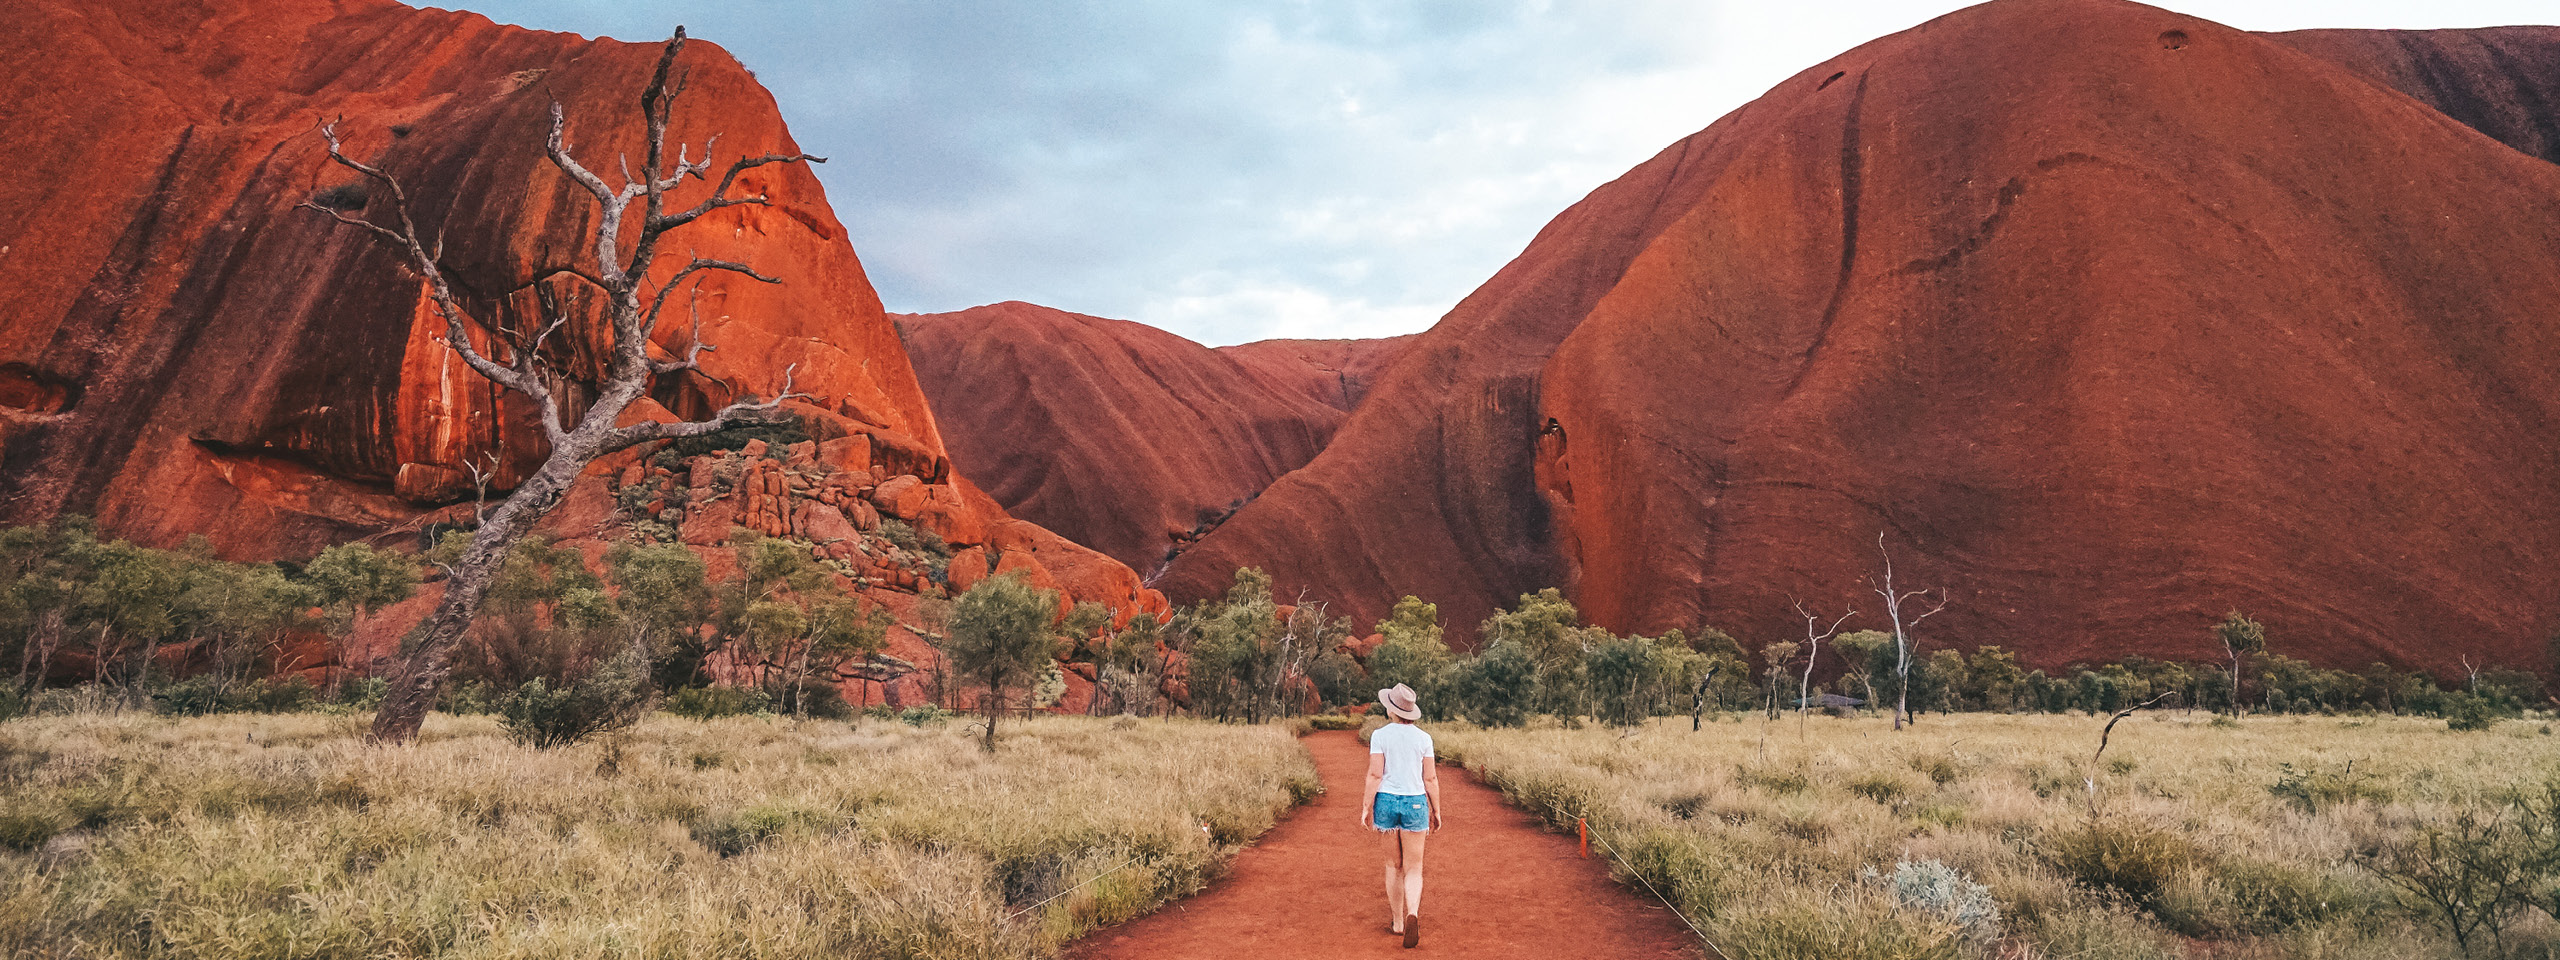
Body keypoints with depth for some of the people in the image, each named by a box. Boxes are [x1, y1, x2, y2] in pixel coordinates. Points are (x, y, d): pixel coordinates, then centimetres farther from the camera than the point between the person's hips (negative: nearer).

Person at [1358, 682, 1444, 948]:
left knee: (1393, 864, 17)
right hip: (1415, 804, 0)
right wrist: (1436, 810, 9)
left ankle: (1397, 922, 24)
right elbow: (1430, 778, 0)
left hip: (1386, 801, 0)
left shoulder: (1380, 735, -6)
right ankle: (1413, 915, -23)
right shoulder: (1423, 738, -2)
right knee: (1413, 869, 3)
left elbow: (1375, 774, -10)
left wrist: (1366, 807, -5)